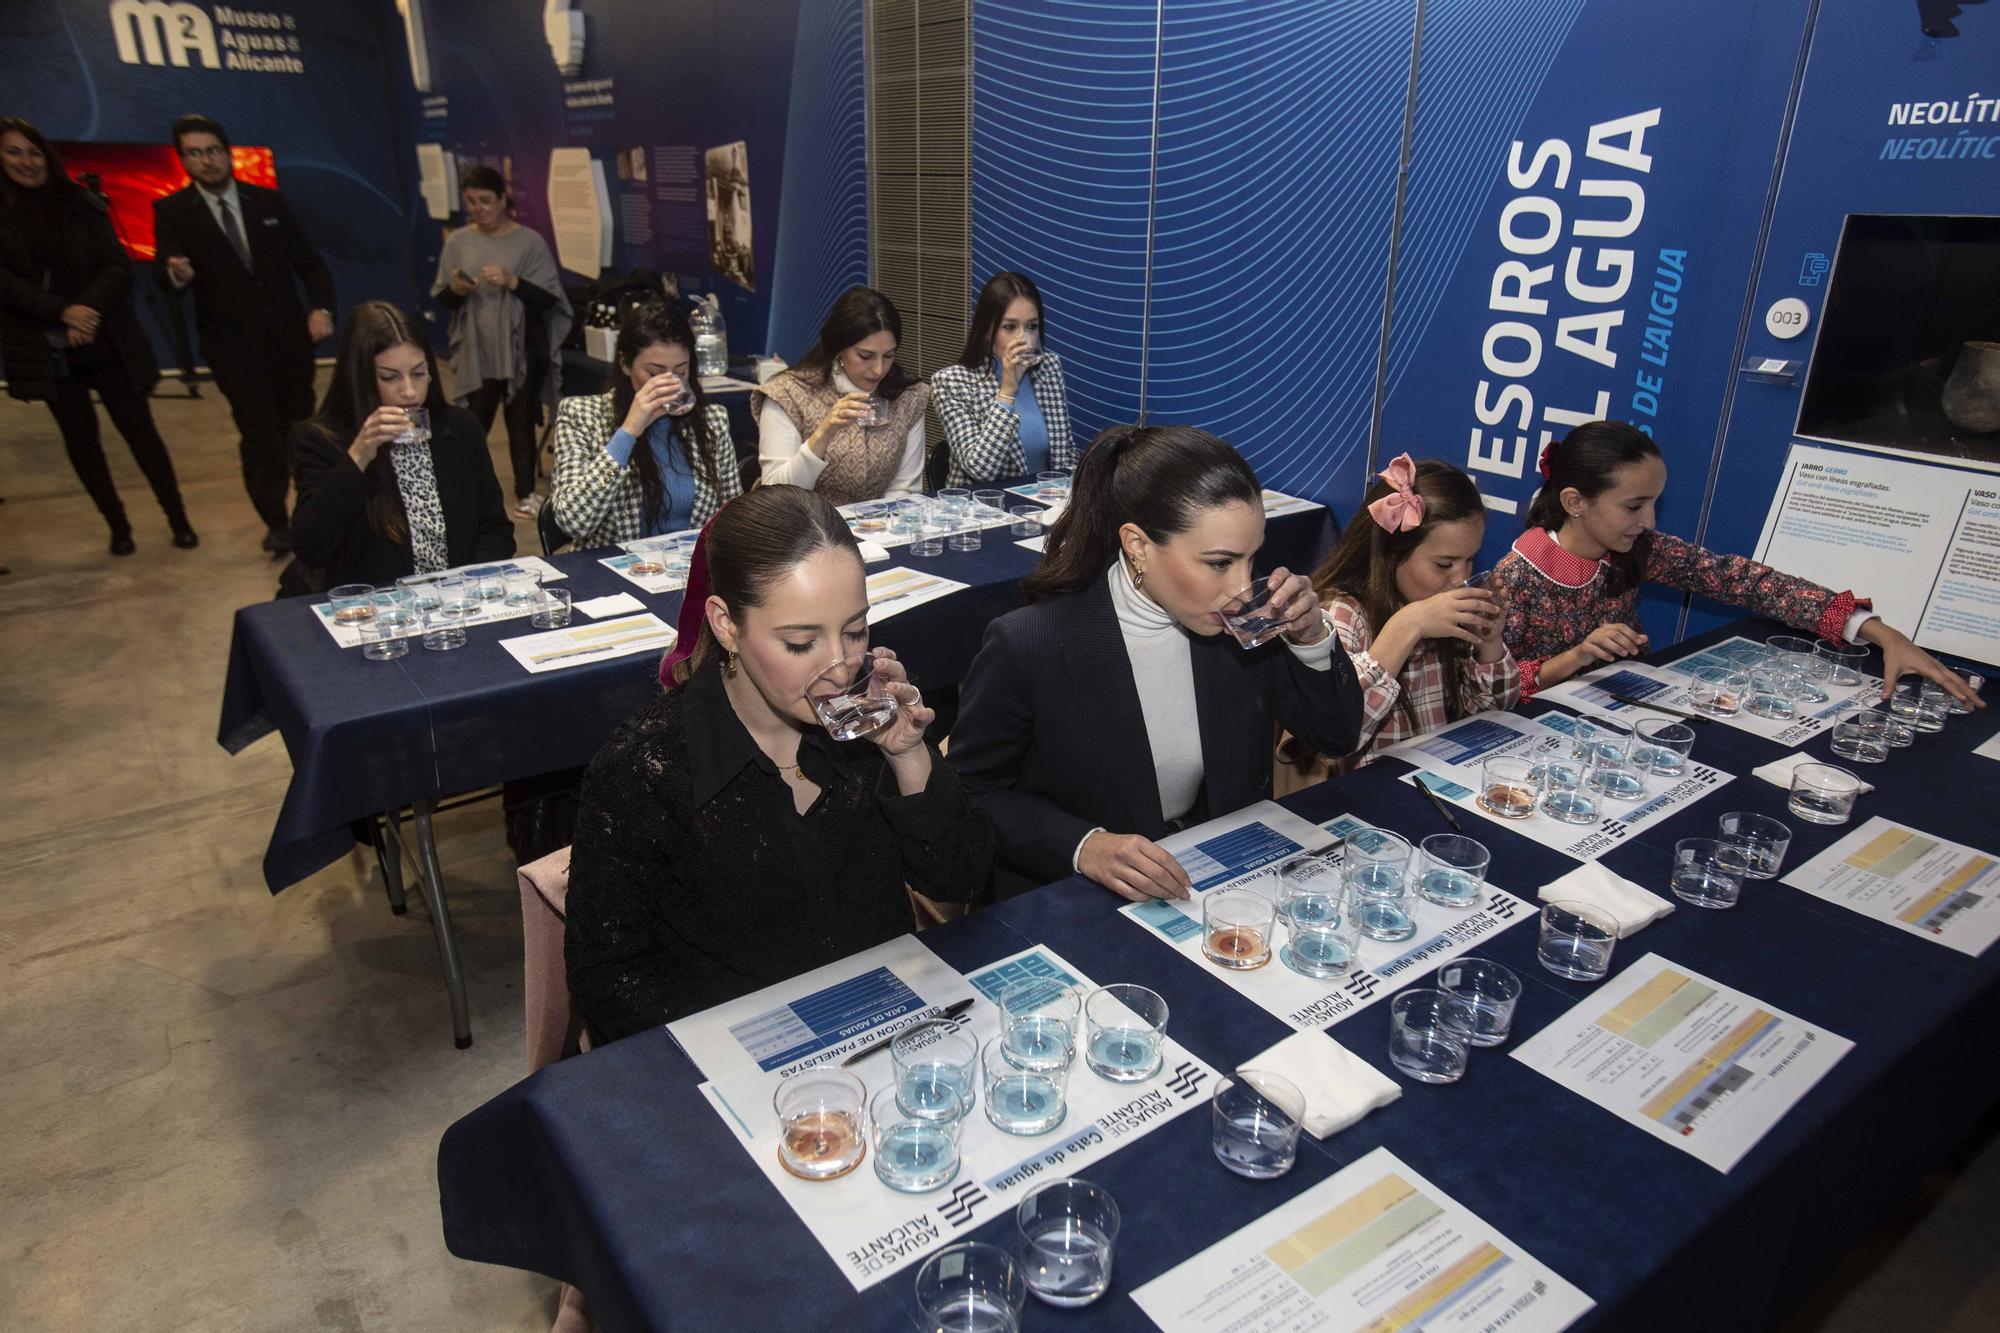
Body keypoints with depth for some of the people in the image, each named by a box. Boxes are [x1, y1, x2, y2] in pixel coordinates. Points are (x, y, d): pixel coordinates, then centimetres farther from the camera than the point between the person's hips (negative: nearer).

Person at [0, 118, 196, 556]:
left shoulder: (80, 203, 2)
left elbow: (118, 266, -4)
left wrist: (89, 310, -18)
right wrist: (61, 311, -20)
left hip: (105, 341, -1)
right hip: (47, 350, 1)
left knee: (140, 429, 0)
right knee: (80, 438, 8)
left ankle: (178, 518, 10)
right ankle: (118, 525, 18)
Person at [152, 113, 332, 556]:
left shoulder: (268, 201, 5)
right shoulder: (172, 211, -2)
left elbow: (309, 262, 7)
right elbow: (162, 274, -9)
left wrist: (321, 308, -10)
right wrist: (175, 273, -34)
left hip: (288, 337, 3)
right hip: (233, 346, -2)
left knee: (300, 423, 11)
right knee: (259, 431, -7)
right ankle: (276, 523, 1)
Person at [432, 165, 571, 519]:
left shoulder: (529, 242, -3)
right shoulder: (458, 242, 4)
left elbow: (549, 298, -7)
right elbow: (441, 299, 8)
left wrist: (512, 282, -20)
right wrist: (456, 290, -13)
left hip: (521, 351, -2)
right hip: (476, 351, 2)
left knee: (520, 425, 7)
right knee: (473, 426, 4)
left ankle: (526, 494, 19)